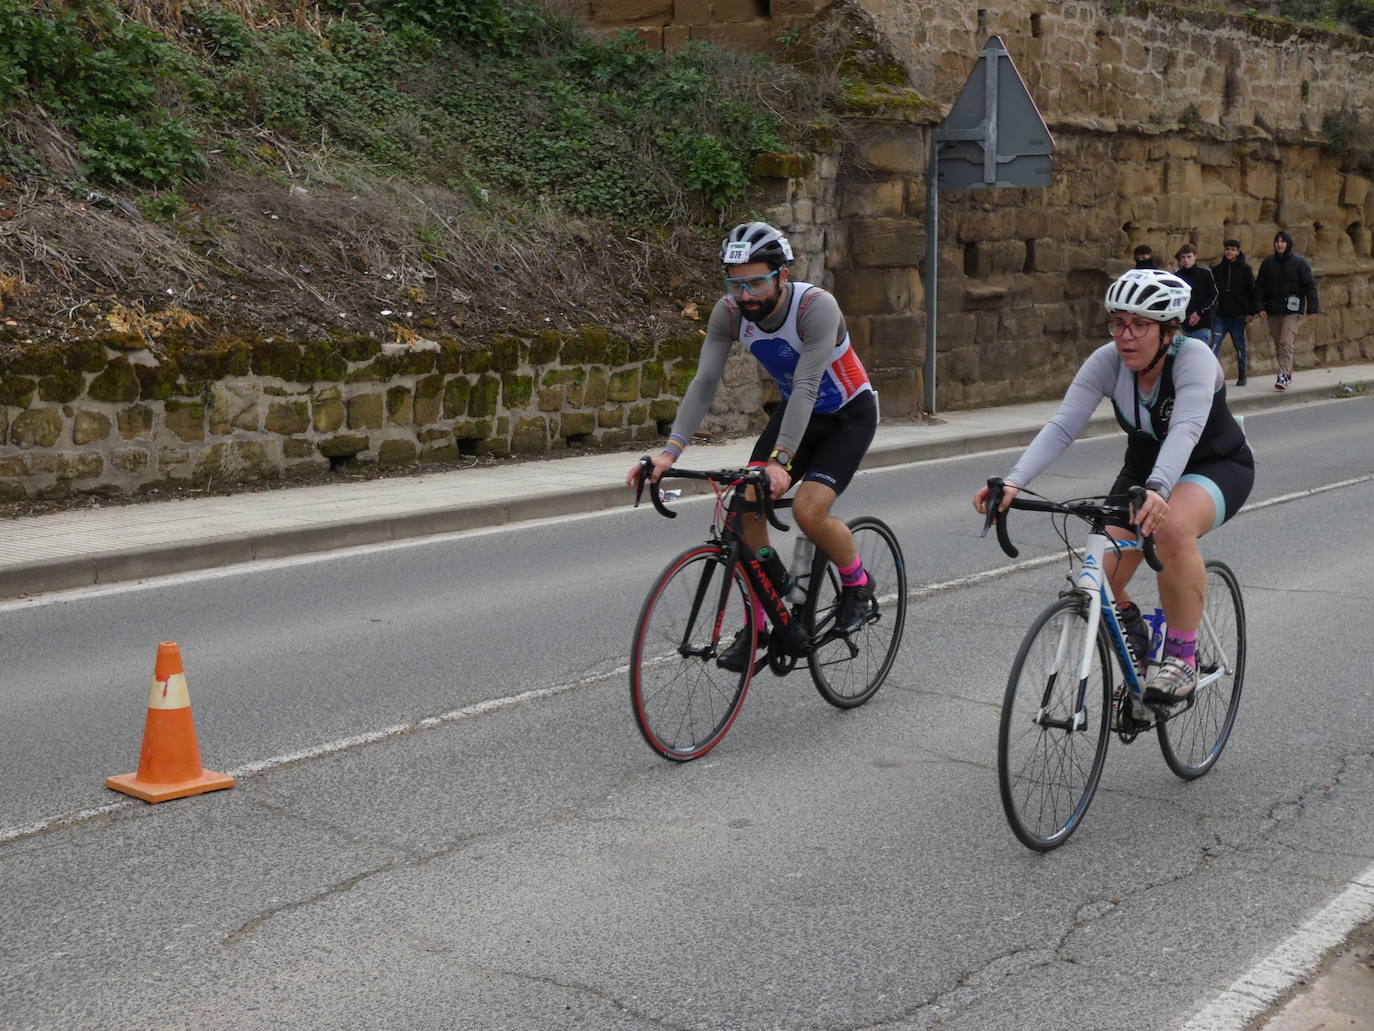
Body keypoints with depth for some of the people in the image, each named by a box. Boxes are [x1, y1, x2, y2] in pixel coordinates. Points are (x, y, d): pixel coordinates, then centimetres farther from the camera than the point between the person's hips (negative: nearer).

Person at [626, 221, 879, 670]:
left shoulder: (817, 306, -33)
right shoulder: (730, 312, -18)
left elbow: (806, 387, -40)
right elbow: (704, 382, -23)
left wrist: (781, 460, -50)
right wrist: (670, 452, -36)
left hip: (849, 415, -5)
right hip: (795, 410, 5)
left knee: (809, 511, -24)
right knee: (748, 506, -11)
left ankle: (857, 581, 6)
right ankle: (757, 625, 3)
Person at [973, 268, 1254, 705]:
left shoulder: (1193, 357, -29)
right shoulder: (1107, 361, -18)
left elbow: (1185, 429, -45)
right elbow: (1062, 425, -28)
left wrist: (1157, 490, -63)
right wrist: (1013, 481, -44)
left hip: (1217, 466, -4)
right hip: (1146, 467, 4)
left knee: (1173, 528, -39)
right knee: (1100, 579, -16)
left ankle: (1182, 655, -21)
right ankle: (1128, 621, 21)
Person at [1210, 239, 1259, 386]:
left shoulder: (1245, 269, 0)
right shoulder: (1216, 270, 6)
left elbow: (1253, 291, 0)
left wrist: (1252, 312, -5)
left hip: (1238, 316, -1)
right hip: (1220, 316, 1)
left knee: (1240, 347, 8)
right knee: (1215, 345, -10)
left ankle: (1241, 377, 19)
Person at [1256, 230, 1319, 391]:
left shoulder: (1299, 262, 0)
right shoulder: (1267, 263, 8)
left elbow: (1310, 285, 1)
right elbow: (1260, 286, 9)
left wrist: (1312, 308, -5)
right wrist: (1260, 307, -2)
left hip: (1292, 310, -4)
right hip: (1273, 311, 4)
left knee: (1286, 343, -16)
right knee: (1278, 346, 7)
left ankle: (1283, 376, -19)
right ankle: (1288, 373, 20)